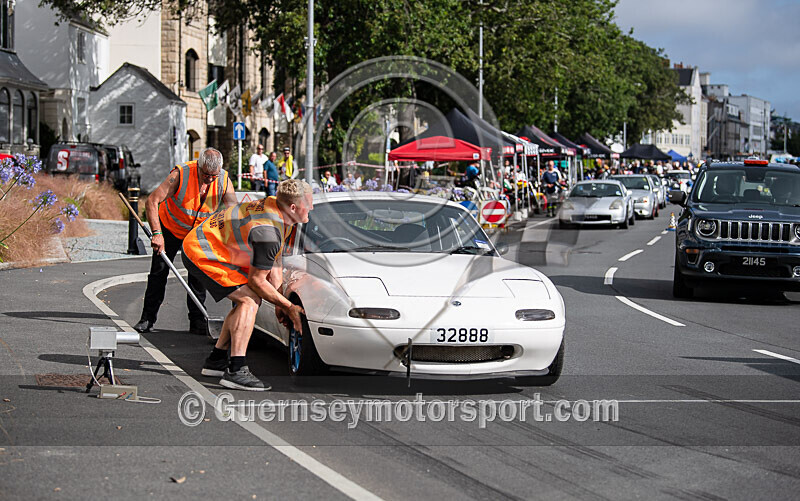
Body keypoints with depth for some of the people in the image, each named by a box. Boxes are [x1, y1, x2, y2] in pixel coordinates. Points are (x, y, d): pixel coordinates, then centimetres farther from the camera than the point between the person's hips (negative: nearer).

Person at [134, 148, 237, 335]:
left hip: (200, 232, 2)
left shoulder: (224, 181, -23)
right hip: (170, 226, -2)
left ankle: (197, 321, 0)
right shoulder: (181, 174, -32)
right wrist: (156, 233, -39)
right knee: (159, 271, -1)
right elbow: (152, 202, -31)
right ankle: (148, 318, 8)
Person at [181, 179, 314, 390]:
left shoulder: (273, 205, 2)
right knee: (250, 300, -16)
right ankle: (236, 371, -22)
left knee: (248, 300, 15)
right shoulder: (267, 232, -29)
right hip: (201, 254, -11)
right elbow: (256, 281, -19)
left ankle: (216, 360, 23)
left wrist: (280, 304, 11)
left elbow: (274, 264, 11)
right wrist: (288, 306, -8)